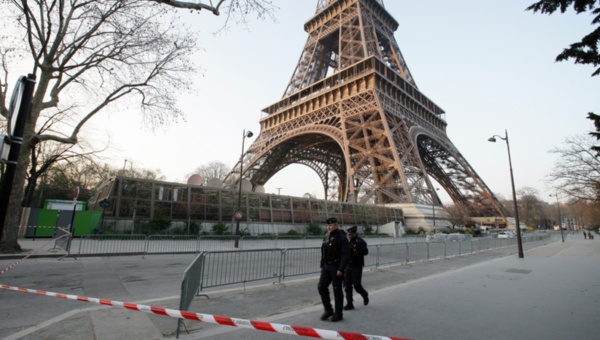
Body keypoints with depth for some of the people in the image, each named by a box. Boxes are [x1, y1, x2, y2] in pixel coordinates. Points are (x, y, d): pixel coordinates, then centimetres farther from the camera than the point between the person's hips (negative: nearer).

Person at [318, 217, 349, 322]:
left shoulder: (342, 237, -12)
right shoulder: (326, 237, 9)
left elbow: (345, 254, -16)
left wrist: (341, 269, -21)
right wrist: (322, 266, 13)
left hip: (337, 268, -6)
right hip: (326, 267, 6)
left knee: (337, 290, 3)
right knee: (321, 286, 2)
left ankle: (338, 314, 18)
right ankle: (328, 310, 19)